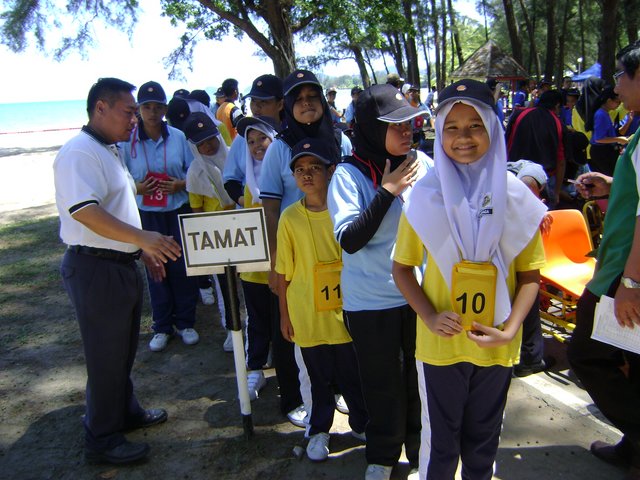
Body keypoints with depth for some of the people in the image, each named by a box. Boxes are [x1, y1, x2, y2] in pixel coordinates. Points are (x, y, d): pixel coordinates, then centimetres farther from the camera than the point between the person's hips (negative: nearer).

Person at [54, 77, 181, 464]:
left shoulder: (111, 151, 15)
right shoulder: (80, 152, -17)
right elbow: (83, 211, -31)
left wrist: (143, 249, 21)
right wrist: (142, 237, -37)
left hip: (122, 265, 10)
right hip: (96, 268, -10)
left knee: (124, 350, 22)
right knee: (106, 356, 3)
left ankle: (126, 412, 41)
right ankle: (102, 440, 20)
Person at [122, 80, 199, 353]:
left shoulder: (178, 137, -1)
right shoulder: (128, 140, -3)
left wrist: (180, 184, -15)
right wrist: (136, 188, -18)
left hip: (179, 211, 0)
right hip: (147, 215, 0)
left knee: (183, 266, 5)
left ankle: (185, 322, 23)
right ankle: (162, 327, 22)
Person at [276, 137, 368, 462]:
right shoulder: (290, 217, -6)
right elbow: (284, 271, 0)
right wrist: (284, 313, 3)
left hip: (346, 313, 1)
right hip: (308, 315, 0)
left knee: (354, 374, 14)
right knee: (318, 378, 14)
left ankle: (361, 424, 39)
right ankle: (319, 431, 36)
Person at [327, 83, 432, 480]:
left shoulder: (422, 163, -4)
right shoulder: (350, 174, -12)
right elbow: (349, 239, -20)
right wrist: (387, 192, -23)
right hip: (372, 301, -2)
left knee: (421, 377, 15)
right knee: (383, 384, 13)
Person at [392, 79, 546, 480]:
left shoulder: (515, 196, -6)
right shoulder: (426, 195, -8)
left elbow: (529, 275, 0)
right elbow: (402, 268, -2)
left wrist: (510, 328, -13)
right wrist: (429, 316, -16)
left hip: (495, 345, 1)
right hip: (440, 342, -1)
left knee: (483, 439, 20)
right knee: (441, 439, 14)